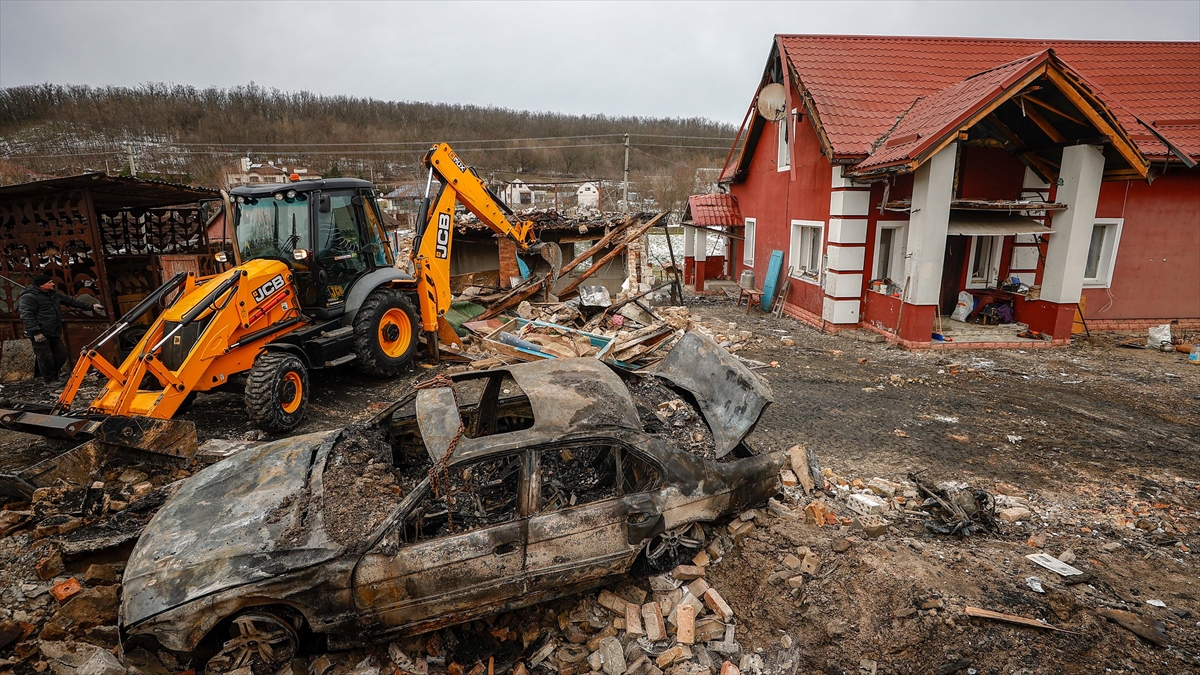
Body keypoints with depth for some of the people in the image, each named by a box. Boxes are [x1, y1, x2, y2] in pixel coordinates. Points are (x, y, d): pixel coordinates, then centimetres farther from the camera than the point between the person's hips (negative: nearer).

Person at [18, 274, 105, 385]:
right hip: (41, 334, -8)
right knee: (46, 357, -4)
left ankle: (54, 376, 25)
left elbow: (71, 301, 23)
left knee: (61, 355, 10)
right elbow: (27, 316, -17)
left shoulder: (53, 294, 14)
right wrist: (36, 332, -23)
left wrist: (91, 307, 23)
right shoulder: (29, 297, -12)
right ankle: (50, 380, 7)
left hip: (54, 334, 8)